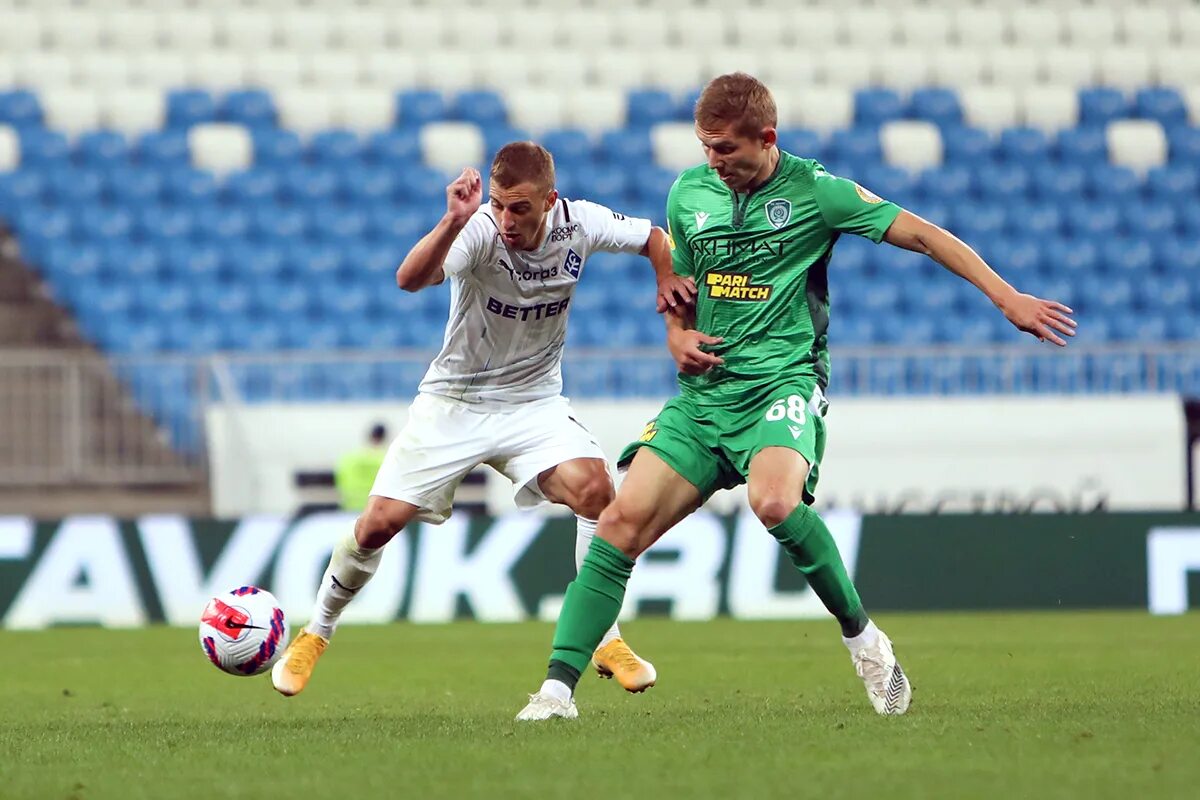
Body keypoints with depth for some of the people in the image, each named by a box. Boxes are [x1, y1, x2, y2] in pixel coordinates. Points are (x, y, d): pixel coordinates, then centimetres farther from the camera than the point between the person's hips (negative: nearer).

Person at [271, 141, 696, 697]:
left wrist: (668, 281, -15)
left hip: (534, 402, 2)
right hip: (454, 401, -2)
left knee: (593, 486, -24)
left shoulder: (580, 224, -14)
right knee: (381, 520, -7)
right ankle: (315, 635, 18)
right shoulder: (480, 230, -26)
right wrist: (453, 223, -61)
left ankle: (606, 640, -9)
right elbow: (410, 280, -44)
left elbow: (654, 238, 6)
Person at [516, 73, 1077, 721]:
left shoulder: (812, 190, -4)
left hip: (781, 381, -5)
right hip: (703, 393, 5)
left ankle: (860, 634, -12)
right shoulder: (689, 193, 10)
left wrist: (1007, 298, -6)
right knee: (623, 520, -12)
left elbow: (920, 234, -1)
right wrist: (678, 337, 2)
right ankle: (558, 687, -12)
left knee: (773, 502, -34)